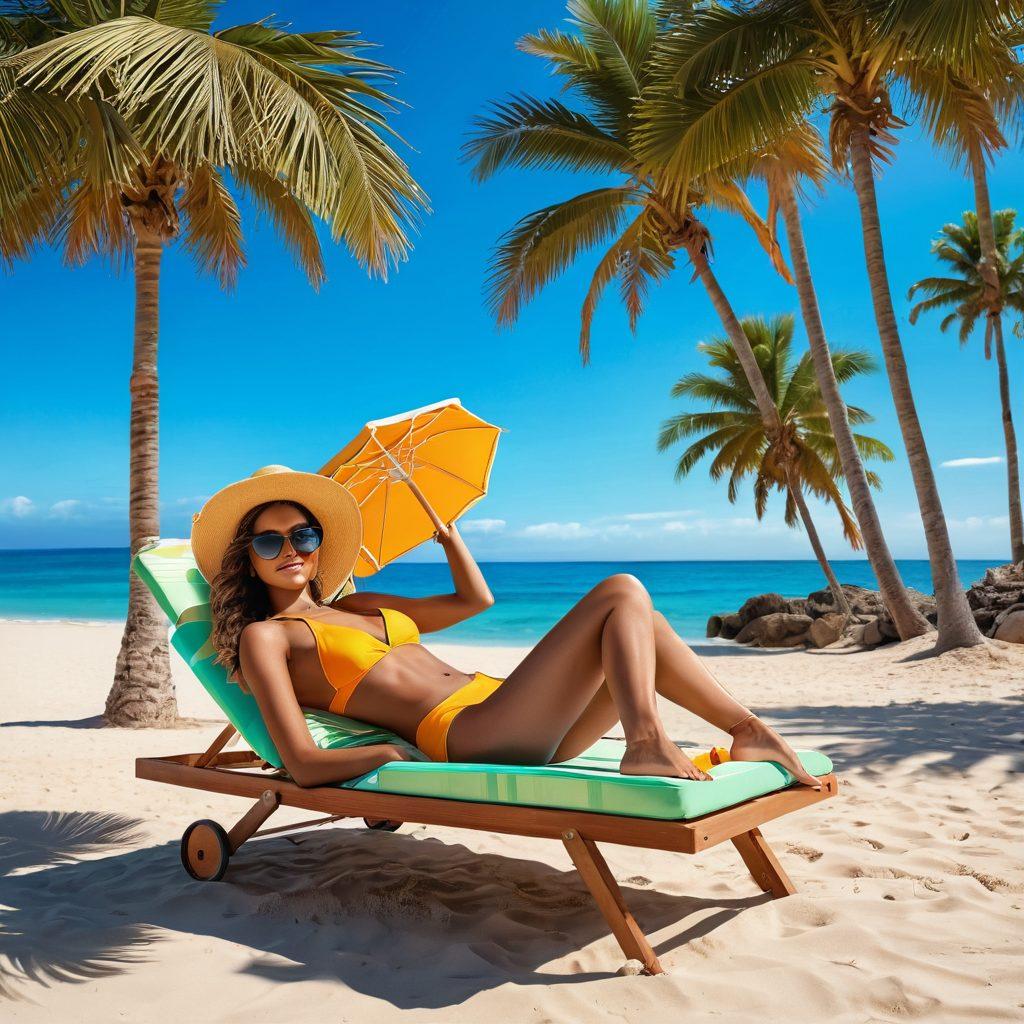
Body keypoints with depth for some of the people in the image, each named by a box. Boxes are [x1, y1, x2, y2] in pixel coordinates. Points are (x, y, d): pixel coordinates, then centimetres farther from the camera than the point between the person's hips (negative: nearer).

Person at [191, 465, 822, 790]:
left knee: (643, 631, 6)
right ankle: (646, 744, -28)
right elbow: (304, 765, -11)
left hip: (507, 719, 8)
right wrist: (398, 752, -10)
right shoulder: (263, 636, 2)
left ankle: (752, 731, 7)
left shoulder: (356, 605, 24)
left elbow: (475, 599, 31)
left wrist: (444, 527, 29)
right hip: (471, 737, -8)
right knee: (623, 592, -12)